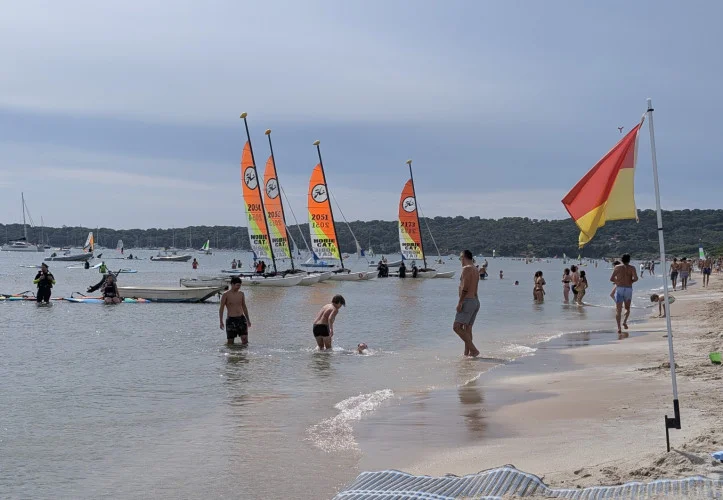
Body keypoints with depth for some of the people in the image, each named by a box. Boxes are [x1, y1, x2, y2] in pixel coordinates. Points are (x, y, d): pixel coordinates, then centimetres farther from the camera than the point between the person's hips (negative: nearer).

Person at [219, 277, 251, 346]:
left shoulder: (241, 294, 8)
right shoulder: (226, 295, -5)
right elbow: (221, 308, -1)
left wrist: (248, 319, 18)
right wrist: (221, 322, -7)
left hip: (241, 318, 3)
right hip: (231, 319, -3)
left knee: (245, 340, -7)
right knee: (230, 343, 2)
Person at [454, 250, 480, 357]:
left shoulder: (466, 268, -11)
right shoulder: (475, 269, 19)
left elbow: (465, 287, -19)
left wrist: (460, 302, -19)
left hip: (468, 301, -10)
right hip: (476, 301, 10)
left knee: (457, 327, -14)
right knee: (467, 328, 11)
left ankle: (473, 350, -19)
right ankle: (467, 352, 9)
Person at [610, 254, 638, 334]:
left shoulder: (617, 267, 4)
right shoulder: (632, 268, 1)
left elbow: (611, 279, 1)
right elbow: (636, 278, -12)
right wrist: (630, 281, 9)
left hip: (619, 289, 0)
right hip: (628, 289, 0)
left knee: (618, 310, -2)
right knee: (627, 308, 21)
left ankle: (619, 327, -17)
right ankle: (625, 321, -2)